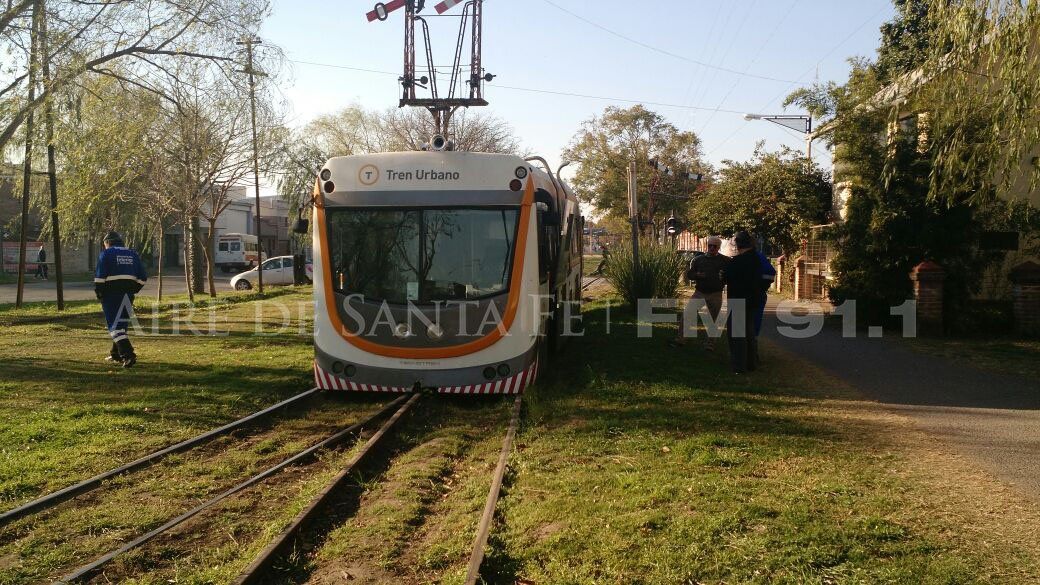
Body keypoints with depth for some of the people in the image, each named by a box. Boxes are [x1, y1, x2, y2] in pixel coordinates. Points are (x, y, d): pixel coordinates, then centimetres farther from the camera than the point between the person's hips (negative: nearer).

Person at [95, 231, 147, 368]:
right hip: (128, 294, 6)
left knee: (115, 324, -7)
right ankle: (116, 354, 27)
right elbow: (142, 277, 10)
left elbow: (100, 276, -10)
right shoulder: (132, 254, 15)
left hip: (112, 293, -6)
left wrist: (98, 292, -1)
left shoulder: (106, 253, -1)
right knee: (122, 322, 18)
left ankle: (128, 355, -22)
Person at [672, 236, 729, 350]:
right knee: (686, 314, -6)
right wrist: (698, 275, -12)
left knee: (713, 319, 7)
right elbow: (690, 273, 9)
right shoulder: (698, 259, 9)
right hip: (699, 292, 2)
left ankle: (710, 343, 20)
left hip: (715, 295, -2)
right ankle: (681, 339, 0)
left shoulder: (725, 261, 1)